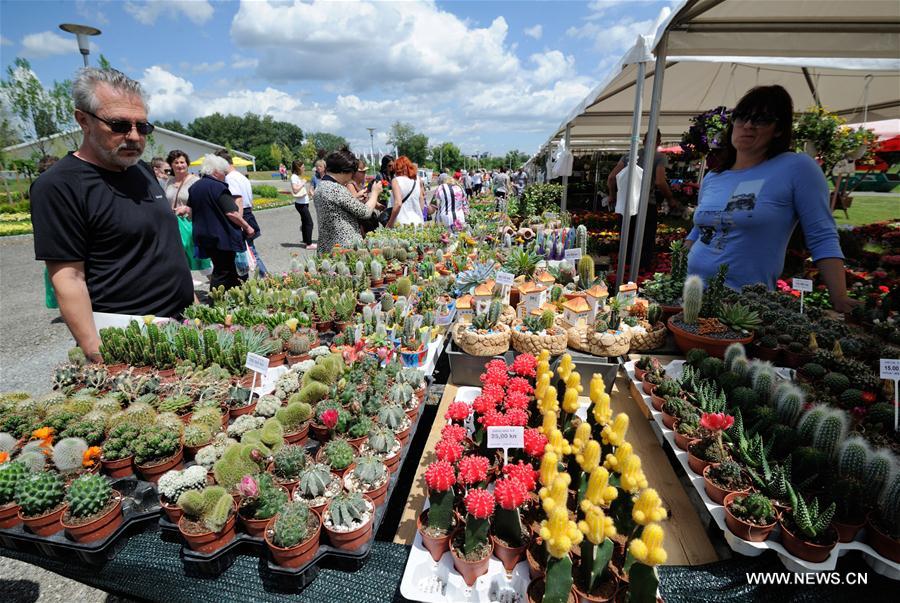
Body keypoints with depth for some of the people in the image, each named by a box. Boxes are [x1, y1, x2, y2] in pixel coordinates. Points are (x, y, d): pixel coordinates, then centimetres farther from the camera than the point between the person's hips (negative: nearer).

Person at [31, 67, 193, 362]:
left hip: (181, 325, 7)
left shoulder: (143, 170, 10)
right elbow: (68, 279, -15)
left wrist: (190, 296, 15)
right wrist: (97, 356, -19)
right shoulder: (60, 186, -11)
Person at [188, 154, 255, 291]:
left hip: (203, 236, 9)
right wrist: (247, 227, -10)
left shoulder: (194, 187, 9)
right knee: (223, 273, -1)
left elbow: (190, 211, 15)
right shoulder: (218, 187, -15)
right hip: (222, 237, -9)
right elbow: (231, 213, -19)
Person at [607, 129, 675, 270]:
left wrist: (612, 195, 23)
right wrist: (670, 199, 3)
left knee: (626, 243, 15)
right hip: (647, 205, -4)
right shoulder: (659, 157, 1)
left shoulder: (629, 155, 13)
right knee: (646, 245, 8)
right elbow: (660, 182, -12)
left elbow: (611, 178, 8)